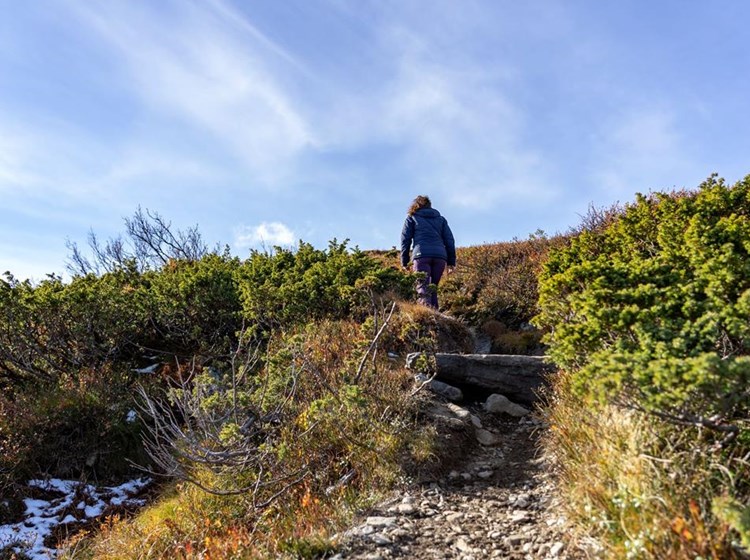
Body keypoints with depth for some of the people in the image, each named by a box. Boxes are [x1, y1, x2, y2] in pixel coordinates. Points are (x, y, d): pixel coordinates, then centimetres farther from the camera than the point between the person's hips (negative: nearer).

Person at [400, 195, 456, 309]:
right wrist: (451, 262, 14)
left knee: (423, 288, -10)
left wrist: (404, 261, 11)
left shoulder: (411, 218, 19)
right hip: (440, 256, 3)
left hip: (422, 255, -3)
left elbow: (405, 239, 10)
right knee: (433, 288, 13)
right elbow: (449, 240, 17)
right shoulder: (441, 219, 26)